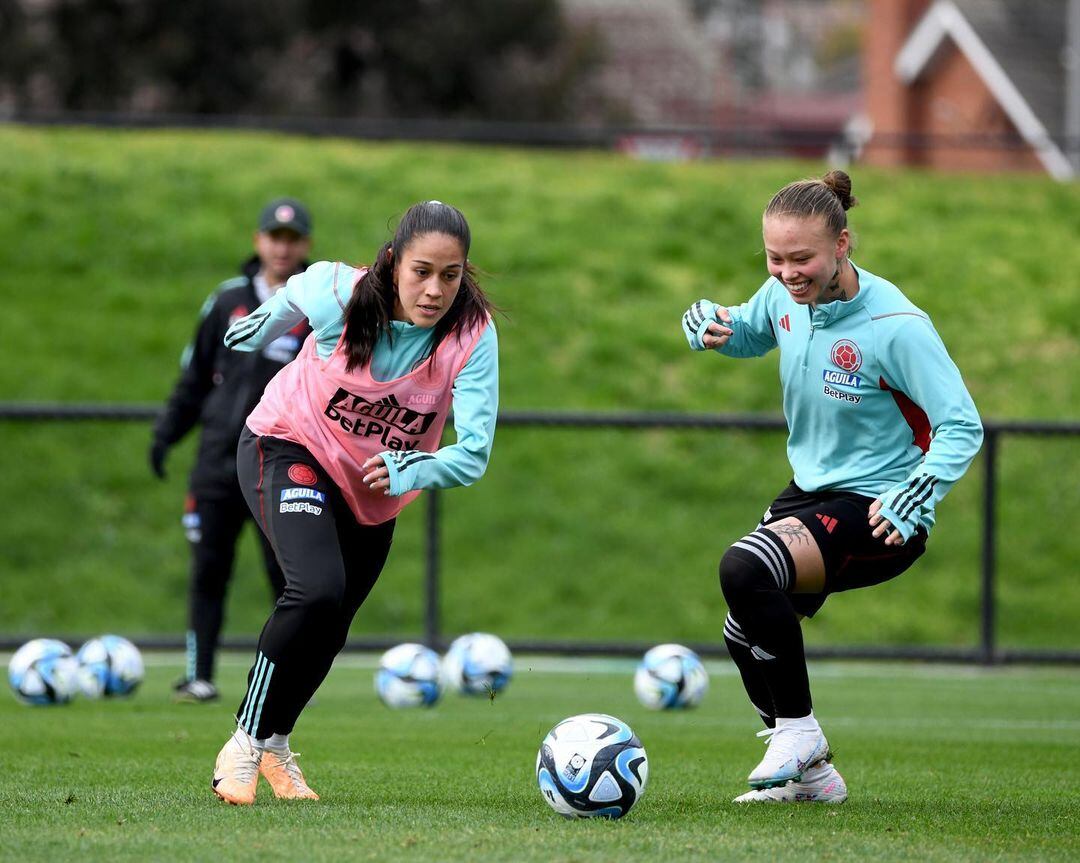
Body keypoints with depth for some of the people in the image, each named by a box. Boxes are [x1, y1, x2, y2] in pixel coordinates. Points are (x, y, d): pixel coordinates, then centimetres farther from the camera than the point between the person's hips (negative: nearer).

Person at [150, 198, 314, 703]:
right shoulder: (229, 300, 10)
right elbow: (195, 375, 17)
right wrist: (166, 432, 11)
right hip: (218, 464, 2)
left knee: (289, 576, -5)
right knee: (208, 572, -1)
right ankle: (199, 676, 4)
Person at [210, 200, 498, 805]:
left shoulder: (473, 336, -27)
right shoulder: (336, 294, -29)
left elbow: (474, 454, -31)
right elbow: (295, 292, -3)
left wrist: (412, 471, -50)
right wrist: (263, 326, 18)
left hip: (375, 496, 4)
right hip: (292, 448, -4)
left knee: (328, 631, 16)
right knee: (318, 590, -28)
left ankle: (276, 745, 40)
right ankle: (245, 743, -16)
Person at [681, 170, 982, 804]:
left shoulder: (896, 324, -24)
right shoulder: (784, 295, -4)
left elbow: (962, 427, -21)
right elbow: (748, 333, 21)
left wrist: (918, 496, -38)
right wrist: (710, 324, -3)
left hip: (877, 512, -9)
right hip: (809, 493, 9)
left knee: (744, 568, -30)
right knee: (746, 633, 15)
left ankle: (798, 731, -13)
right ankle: (810, 776, 35)